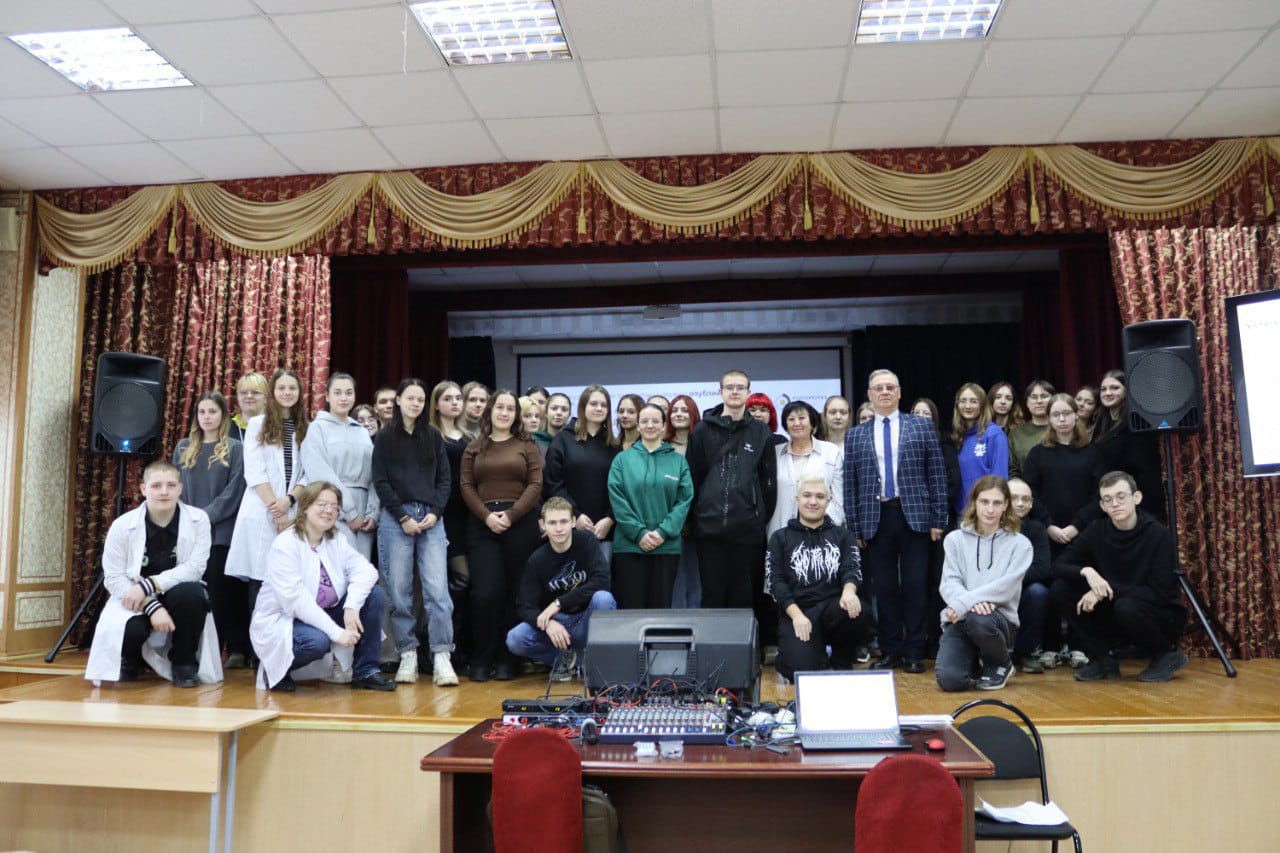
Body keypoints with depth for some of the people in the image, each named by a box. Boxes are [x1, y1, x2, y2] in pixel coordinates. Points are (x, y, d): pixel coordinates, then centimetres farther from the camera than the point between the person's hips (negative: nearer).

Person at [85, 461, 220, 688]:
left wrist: (148, 585, -26)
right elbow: (114, 578, -10)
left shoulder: (198, 520, -10)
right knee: (131, 628, -33)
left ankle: (184, 663, -8)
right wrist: (152, 607, -24)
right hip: (135, 599, 0)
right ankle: (130, 661, 9)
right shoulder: (122, 525, -9)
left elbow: (194, 568, -15)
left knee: (191, 592, -34)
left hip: (176, 597, 0)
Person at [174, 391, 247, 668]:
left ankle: (236, 649, 3)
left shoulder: (235, 449, 4)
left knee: (223, 590, -3)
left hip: (221, 532, -3)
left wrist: (208, 515, -12)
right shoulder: (183, 448, 15)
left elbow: (234, 491, -3)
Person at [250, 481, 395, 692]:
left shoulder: (338, 542, 5)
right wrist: (337, 632, -31)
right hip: (280, 620, -7)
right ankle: (274, 670, -3)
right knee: (317, 641, -37)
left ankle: (366, 672, -3)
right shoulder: (284, 544, -17)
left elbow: (365, 570, -9)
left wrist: (352, 606, -29)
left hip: (322, 616, 7)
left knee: (373, 594, -10)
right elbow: (295, 600, -26)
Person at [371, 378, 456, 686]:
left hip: (431, 518, 1)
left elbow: (444, 478, 11)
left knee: (437, 588, -7)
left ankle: (441, 658, -7)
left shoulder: (433, 436, 13)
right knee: (399, 590, -1)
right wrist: (403, 517, -7)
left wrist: (435, 512, -4)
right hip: (395, 518, -1)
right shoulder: (385, 437, 6)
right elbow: (380, 481, 1)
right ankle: (407, 656, 8)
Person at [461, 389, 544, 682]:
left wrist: (510, 515, -11)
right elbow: (466, 486, 6)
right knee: (486, 592, -8)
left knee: (514, 593, 1)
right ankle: (481, 660, 5)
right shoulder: (474, 448, 13)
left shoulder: (527, 446, 9)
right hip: (482, 524, 1)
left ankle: (506, 660, 11)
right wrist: (487, 516, -9)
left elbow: (535, 485, 0)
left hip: (520, 524, 0)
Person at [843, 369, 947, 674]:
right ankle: (890, 651, 16)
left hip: (914, 516, -1)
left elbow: (937, 475, 3)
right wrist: (854, 528, 2)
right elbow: (850, 486, 7)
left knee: (915, 586, 0)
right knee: (884, 588, 6)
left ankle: (914, 652, 11)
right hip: (875, 519, 1)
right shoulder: (855, 436, 10)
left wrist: (938, 520, -3)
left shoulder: (922, 427, 7)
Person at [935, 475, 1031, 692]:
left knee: (980, 621, -39)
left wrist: (964, 602, -22)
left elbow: (1006, 587, -10)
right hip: (959, 618, 1)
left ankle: (1001, 664, -3)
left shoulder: (1019, 543, 4)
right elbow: (949, 583, -1)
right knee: (949, 680, -23)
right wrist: (973, 601, -23)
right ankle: (974, 659, 15)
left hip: (999, 617, -1)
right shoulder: (955, 539, 10)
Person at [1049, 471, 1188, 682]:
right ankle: (1102, 658, -2)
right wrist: (1086, 571, -28)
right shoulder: (1097, 532, -5)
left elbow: (1159, 593, -20)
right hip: (1114, 618, 4)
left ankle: (1168, 653, -5)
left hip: (1163, 617, -4)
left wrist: (1108, 589, -25)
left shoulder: (1159, 535, -17)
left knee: (1126, 607, -36)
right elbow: (1058, 566, -7)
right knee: (1060, 590, -15)